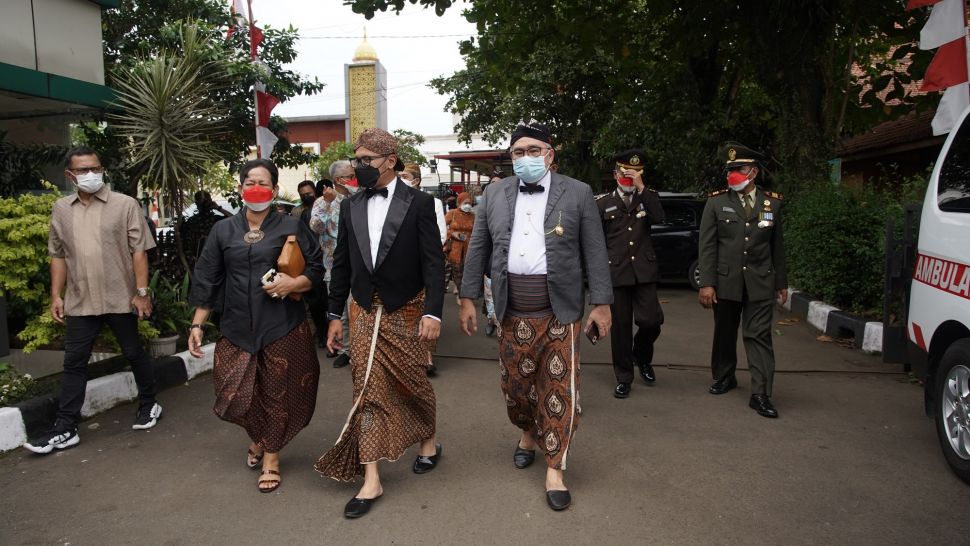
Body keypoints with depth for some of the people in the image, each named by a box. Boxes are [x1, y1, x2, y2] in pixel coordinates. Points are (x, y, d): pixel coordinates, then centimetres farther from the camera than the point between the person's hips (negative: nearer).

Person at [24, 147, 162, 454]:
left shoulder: (125, 205, -5)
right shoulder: (61, 209, 7)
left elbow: (139, 251, -7)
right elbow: (58, 255, 11)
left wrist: (142, 291, -11)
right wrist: (56, 295, 6)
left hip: (120, 299, -3)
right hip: (80, 301, 3)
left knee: (134, 353, 11)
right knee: (74, 362, 6)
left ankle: (149, 405, 30)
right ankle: (65, 429, 13)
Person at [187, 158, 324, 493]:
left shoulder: (292, 228, 1)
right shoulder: (223, 231, 8)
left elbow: (316, 270, 3)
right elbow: (207, 280, 9)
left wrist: (293, 283, -17)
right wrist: (197, 325, 5)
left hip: (283, 327, -2)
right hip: (237, 328, 2)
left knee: (278, 394, 5)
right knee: (235, 396, 2)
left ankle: (270, 456, 28)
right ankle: (258, 437, 35)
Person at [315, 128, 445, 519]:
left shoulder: (418, 203, -6)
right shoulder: (350, 207, 6)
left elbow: (434, 262, -9)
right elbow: (342, 265, 10)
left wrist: (433, 312, -17)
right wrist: (335, 314, 9)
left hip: (406, 311, -3)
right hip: (364, 312, 3)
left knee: (413, 382, 11)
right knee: (368, 390, 1)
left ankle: (428, 441, 39)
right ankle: (370, 479, 8)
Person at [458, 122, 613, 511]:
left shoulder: (577, 194, 0)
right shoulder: (495, 194, 8)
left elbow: (595, 253, 0)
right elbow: (477, 250, 10)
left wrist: (601, 304, -3)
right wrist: (468, 298, 6)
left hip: (560, 309, -2)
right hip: (513, 310, 3)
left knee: (559, 389, 1)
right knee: (515, 384, 13)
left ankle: (554, 470, 15)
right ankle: (528, 432, 43)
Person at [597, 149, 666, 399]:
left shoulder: (648, 197, 11)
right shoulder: (603, 203, 6)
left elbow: (658, 218, -10)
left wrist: (641, 187, -13)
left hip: (644, 271, 1)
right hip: (616, 273, -1)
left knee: (651, 320, -6)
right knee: (621, 326, 3)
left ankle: (642, 356, 26)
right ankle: (623, 377, 17)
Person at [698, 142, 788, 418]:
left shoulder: (772, 203, 4)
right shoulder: (716, 202, -1)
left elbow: (778, 246, 9)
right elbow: (707, 246, -4)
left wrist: (782, 282, 11)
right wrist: (706, 283, -10)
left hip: (760, 283, 0)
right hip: (725, 281, 0)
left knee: (759, 336, -3)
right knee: (724, 333, 13)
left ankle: (760, 394, 1)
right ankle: (725, 377, 33)